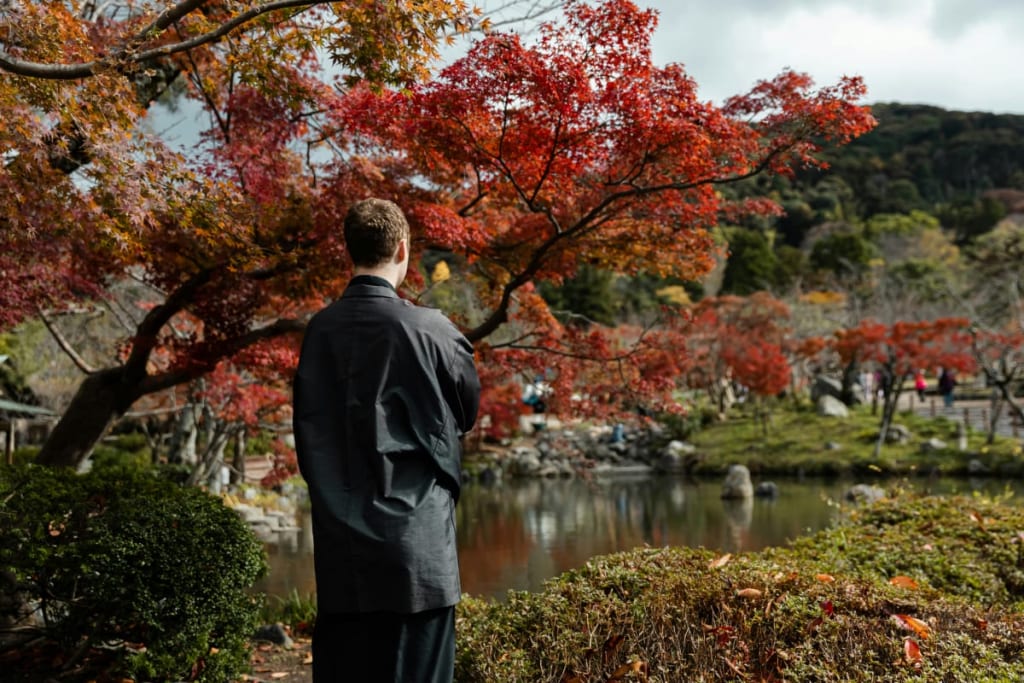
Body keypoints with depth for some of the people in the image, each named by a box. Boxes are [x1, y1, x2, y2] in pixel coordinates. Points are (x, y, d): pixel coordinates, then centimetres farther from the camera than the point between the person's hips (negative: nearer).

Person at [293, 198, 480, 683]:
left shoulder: (319, 330, 0)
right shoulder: (429, 330, -11)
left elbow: (306, 429, 8)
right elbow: (467, 411, 5)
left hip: (341, 539, 4)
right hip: (415, 538, -4)